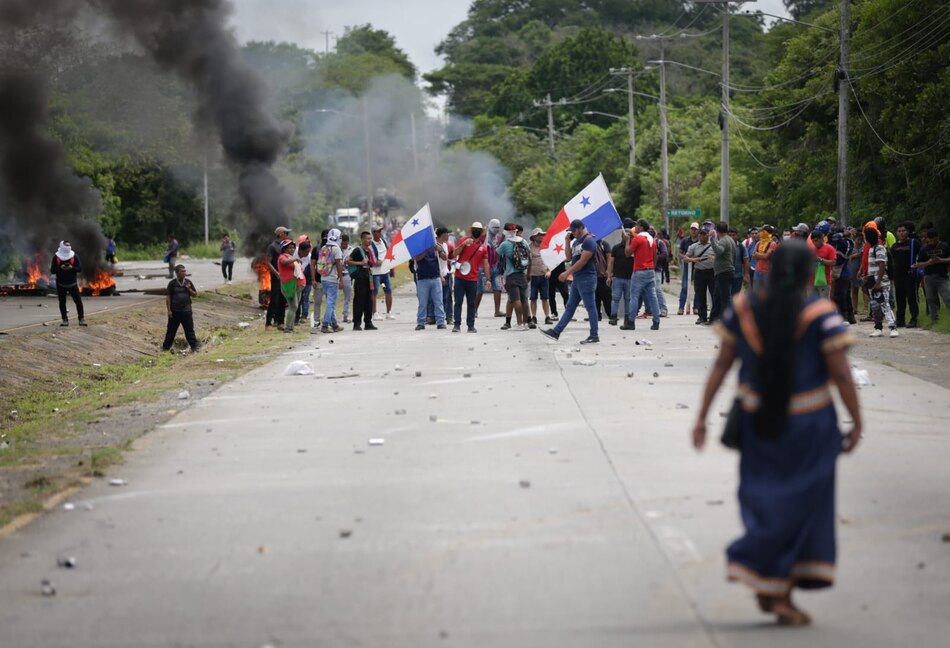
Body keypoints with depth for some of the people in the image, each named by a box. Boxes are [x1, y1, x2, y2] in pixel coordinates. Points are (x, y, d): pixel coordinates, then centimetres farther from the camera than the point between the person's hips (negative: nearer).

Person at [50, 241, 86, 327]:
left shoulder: (74, 256, -3)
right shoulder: (56, 257, -4)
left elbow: (80, 268, -5)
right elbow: (52, 270, -7)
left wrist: (72, 268, -25)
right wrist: (60, 268, -25)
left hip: (73, 283, 0)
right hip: (61, 284, 0)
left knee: (78, 301, -4)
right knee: (62, 303, 4)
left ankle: (81, 319, 3)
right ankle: (65, 320, 13)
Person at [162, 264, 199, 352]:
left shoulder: (188, 282, 4)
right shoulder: (172, 283, -4)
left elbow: (195, 294, 10)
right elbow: (168, 297, -2)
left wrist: (189, 289, -9)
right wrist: (169, 310, -6)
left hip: (186, 311, 1)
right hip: (175, 311, -1)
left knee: (189, 330, 2)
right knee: (171, 330, 8)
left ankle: (194, 347, 6)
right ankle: (166, 347, 20)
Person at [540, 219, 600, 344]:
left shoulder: (589, 241, -13)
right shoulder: (576, 241, 17)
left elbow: (582, 261, -19)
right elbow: (569, 256, 19)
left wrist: (567, 273, -16)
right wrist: (567, 242, 6)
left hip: (586, 278, -10)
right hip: (577, 278, 10)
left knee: (590, 307, -5)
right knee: (570, 307, 10)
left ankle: (594, 336, -2)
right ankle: (556, 332, 11)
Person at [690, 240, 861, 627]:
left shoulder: (743, 309, -3)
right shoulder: (820, 315, -13)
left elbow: (720, 366, -1)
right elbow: (841, 374, -15)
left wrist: (702, 418, 3)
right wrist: (857, 424, -4)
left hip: (757, 420, 3)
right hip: (808, 424, -3)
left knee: (764, 500, 18)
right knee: (800, 506, 8)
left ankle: (767, 586, 13)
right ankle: (781, 593, 4)